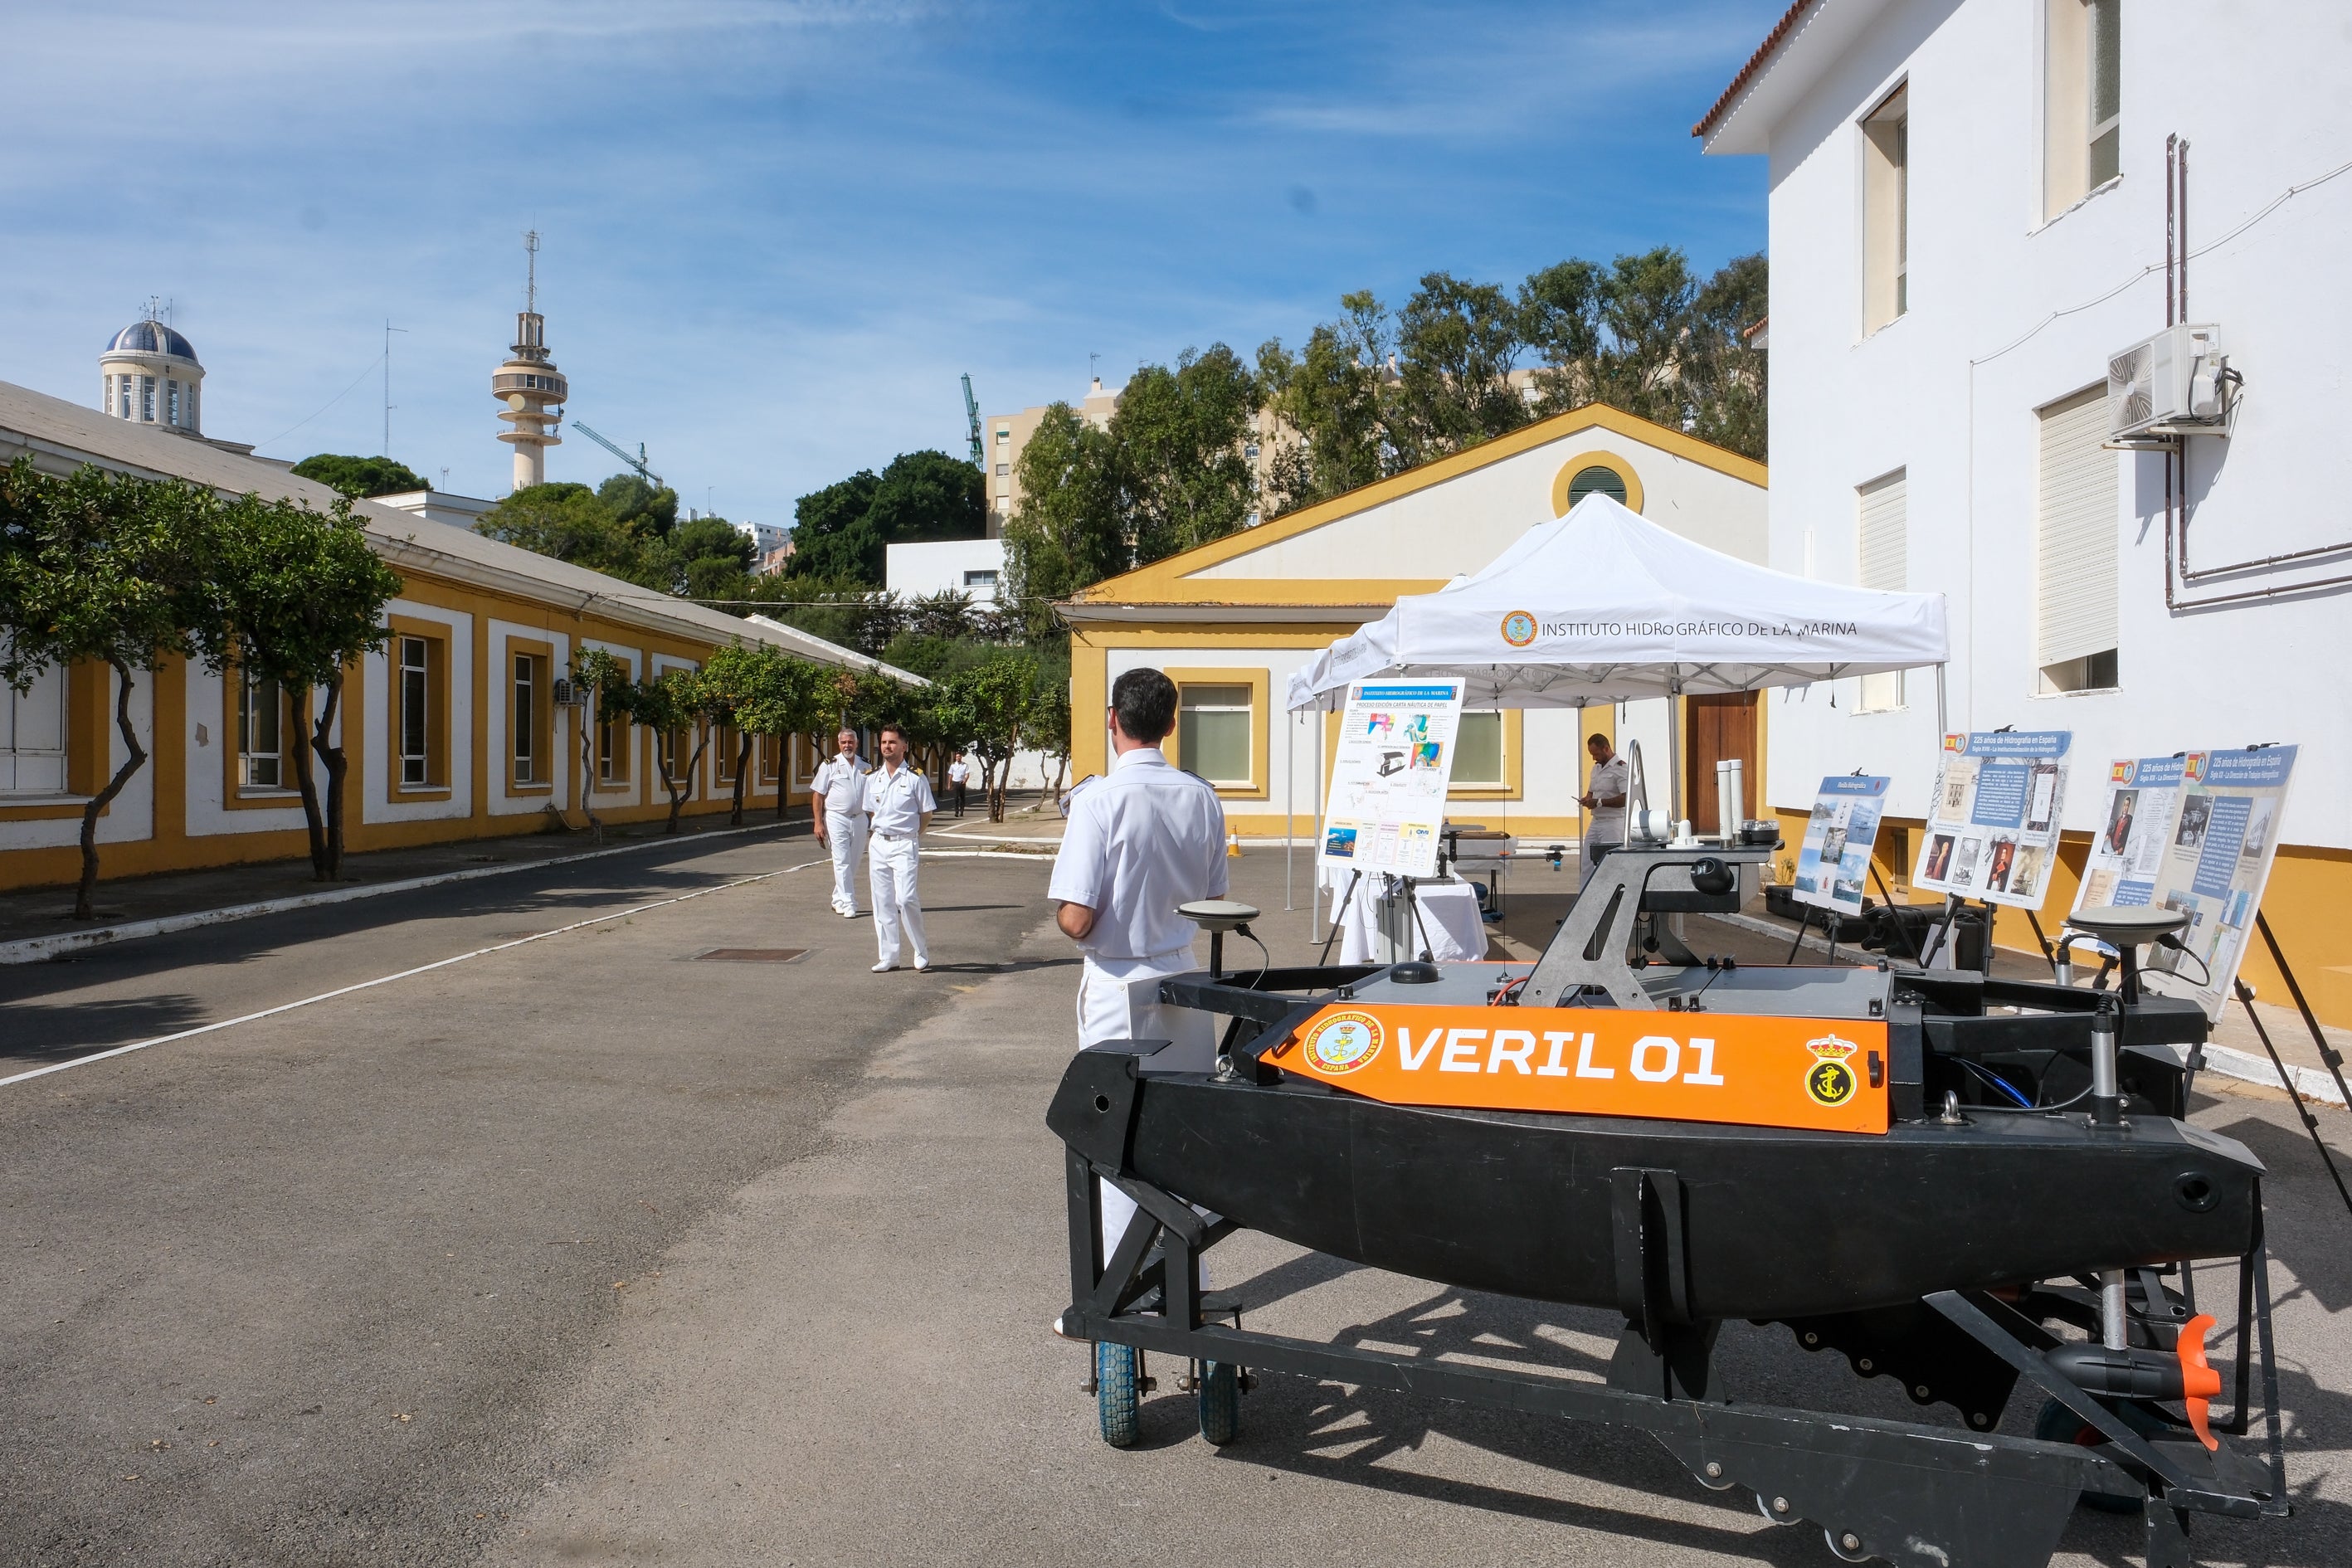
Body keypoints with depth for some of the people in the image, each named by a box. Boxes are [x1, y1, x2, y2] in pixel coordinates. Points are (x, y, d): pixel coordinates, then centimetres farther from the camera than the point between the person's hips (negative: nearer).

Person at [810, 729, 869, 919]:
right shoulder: (830, 765, -1)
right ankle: (848, 905, -9)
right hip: (836, 818, -4)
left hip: (860, 819, 4)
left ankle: (838, 901, 22)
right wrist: (818, 823, -10)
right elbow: (818, 795, -2)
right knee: (842, 863, -9)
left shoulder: (865, 766, 10)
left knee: (853, 864, 9)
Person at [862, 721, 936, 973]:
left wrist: (909, 834, 3)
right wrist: (881, 831, 10)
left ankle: (921, 954, 3)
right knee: (882, 902, 6)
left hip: (905, 845, -5)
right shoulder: (872, 778, 10)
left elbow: (927, 814, 2)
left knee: (906, 899, -13)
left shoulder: (916, 777, -4)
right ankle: (888, 957, 13)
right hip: (878, 845, 5)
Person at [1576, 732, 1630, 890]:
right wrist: (1587, 799, 3)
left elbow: (1626, 798, -20)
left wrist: (1599, 802, -21)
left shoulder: (1621, 769, -12)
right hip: (1595, 822, 9)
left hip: (1613, 823, -9)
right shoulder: (1596, 768, 16)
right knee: (1586, 864, 7)